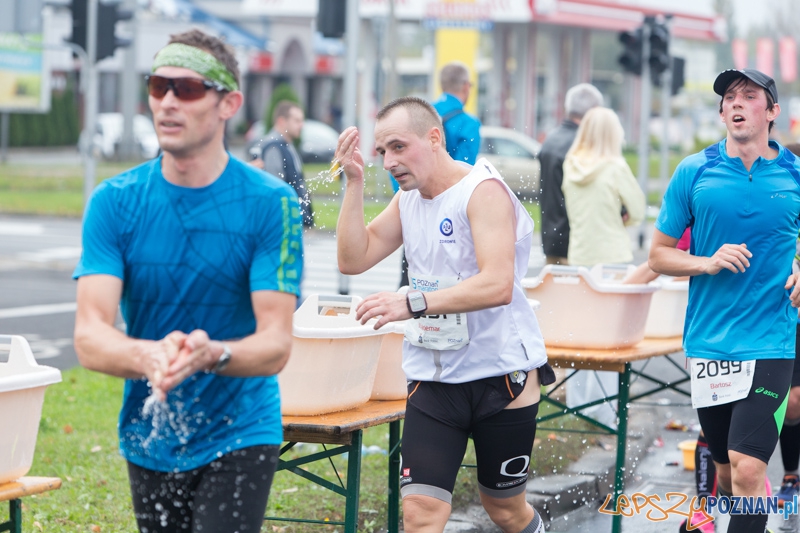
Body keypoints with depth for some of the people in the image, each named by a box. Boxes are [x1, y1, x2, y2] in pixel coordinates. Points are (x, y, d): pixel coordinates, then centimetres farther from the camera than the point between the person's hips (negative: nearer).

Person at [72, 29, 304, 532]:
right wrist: (149, 356, -37)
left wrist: (211, 354, -39)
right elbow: (89, 338, -15)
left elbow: (276, 345, -17)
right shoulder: (115, 202, -6)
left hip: (240, 435, -3)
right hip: (148, 438, 3)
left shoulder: (271, 204, -12)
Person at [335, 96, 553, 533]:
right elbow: (353, 260, 5)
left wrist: (412, 303, -37)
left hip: (501, 374, -5)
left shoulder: (483, 190, -16)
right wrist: (354, 183, -4)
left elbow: (498, 285, -28)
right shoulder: (408, 197, 8)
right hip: (433, 378, 5)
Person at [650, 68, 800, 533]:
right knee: (727, 470, 12)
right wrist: (708, 263, -11)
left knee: (748, 469, -15)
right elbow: (659, 254, 7)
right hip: (708, 342, 2)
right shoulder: (694, 173, 2)